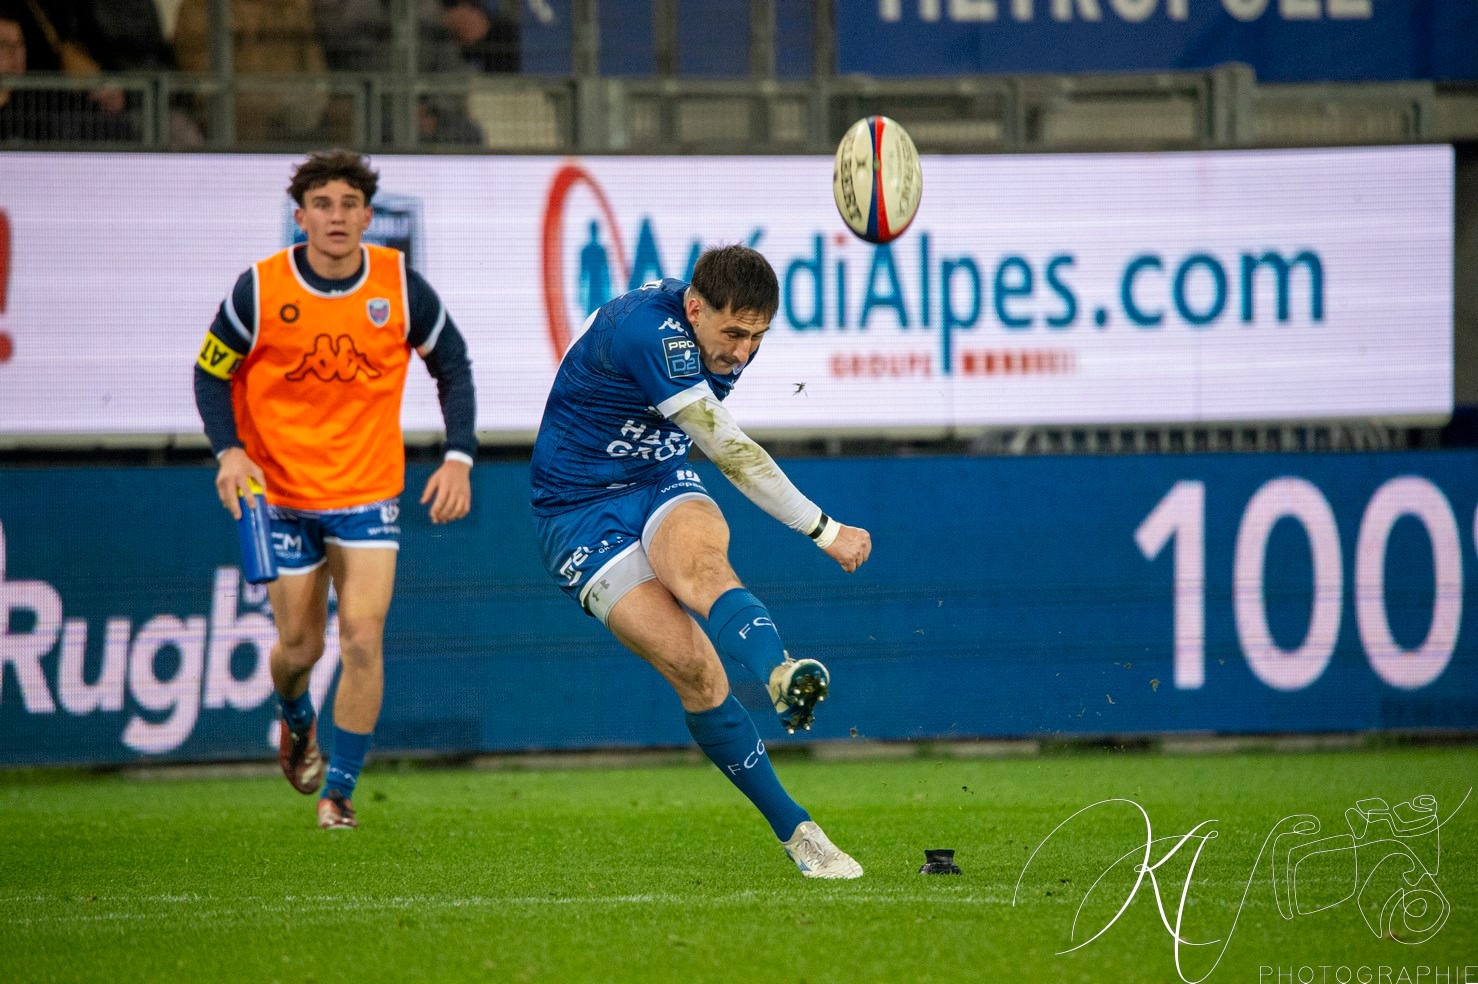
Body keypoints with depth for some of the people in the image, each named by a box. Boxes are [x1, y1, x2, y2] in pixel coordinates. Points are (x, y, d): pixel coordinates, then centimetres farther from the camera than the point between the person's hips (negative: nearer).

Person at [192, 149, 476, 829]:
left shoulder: (401, 286, -9)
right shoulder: (260, 289, -12)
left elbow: (453, 365, 5)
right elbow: (210, 373, -1)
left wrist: (459, 457, -6)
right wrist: (229, 451, -18)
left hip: (369, 490, 0)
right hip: (282, 489, 0)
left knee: (362, 640, -11)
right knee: (300, 646, 5)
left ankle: (339, 791, 3)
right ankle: (296, 723, 41)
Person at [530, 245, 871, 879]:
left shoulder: (730, 333, -1)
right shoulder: (646, 330, -28)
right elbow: (730, 452, -30)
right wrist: (824, 530, -28)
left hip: (662, 488, 5)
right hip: (581, 512, -5)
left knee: (700, 565, -35)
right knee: (693, 668, -23)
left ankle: (782, 676, -67)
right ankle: (794, 832, -19)